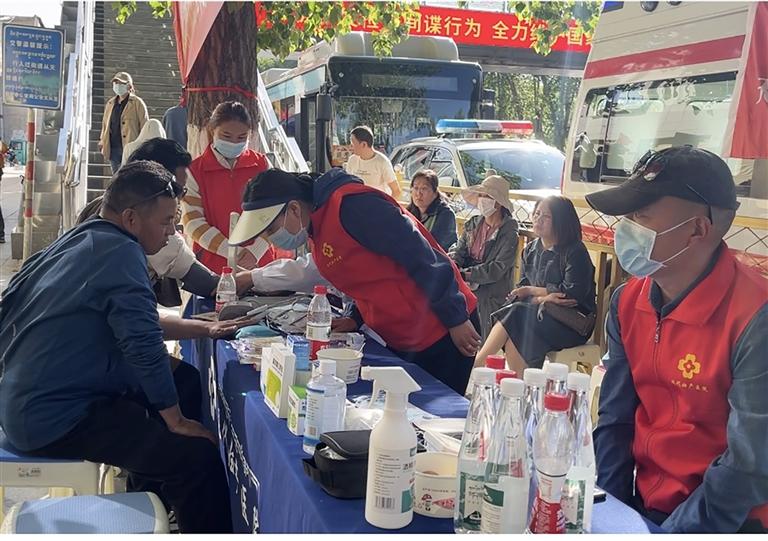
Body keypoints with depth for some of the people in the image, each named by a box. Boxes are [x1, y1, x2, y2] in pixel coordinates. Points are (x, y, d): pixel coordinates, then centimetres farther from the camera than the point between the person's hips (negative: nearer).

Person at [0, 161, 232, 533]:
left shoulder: (72, 241, 11)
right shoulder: (120, 251, -17)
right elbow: (144, 344, -22)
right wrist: (176, 421, -13)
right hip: (58, 421, -10)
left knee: (184, 378, 22)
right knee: (199, 457, -18)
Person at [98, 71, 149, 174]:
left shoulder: (137, 103, 0)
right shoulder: (110, 103, 18)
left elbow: (144, 126, -3)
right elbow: (105, 124, 26)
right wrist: (102, 141, 16)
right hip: (113, 149, 6)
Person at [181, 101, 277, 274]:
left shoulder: (262, 165, 4)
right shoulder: (195, 171, -1)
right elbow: (193, 222, -7)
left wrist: (254, 251, -14)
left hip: (260, 261, 2)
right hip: (212, 264, -1)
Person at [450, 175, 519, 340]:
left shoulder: (509, 232, -7)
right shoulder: (473, 224, 14)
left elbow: (498, 269, -16)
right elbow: (458, 251, 7)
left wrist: (465, 274, -22)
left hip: (491, 295, -4)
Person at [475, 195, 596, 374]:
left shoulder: (575, 252, -7)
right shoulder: (530, 250, 11)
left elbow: (572, 294, -16)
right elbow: (520, 290, 5)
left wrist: (531, 290, -7)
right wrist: (542, 298, -18)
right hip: (539, 314, 5)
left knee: (515, 316, -27)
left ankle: (476, 366, -23)